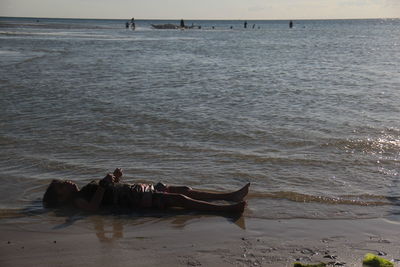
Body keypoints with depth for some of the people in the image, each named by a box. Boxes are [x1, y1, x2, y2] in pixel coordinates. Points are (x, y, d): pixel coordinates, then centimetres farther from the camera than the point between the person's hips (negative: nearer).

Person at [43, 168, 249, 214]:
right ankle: (228, 208, -28)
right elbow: (93, 207, -26)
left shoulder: (85, 189, 24)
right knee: (179, 199, -21)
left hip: (132, 190, 10)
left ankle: (230, 196, -1)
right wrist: (104, 185, -30)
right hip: (130, 200, -10)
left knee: (184, 190, 0)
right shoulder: (77, 200, -4)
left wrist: (115, 178, 10)